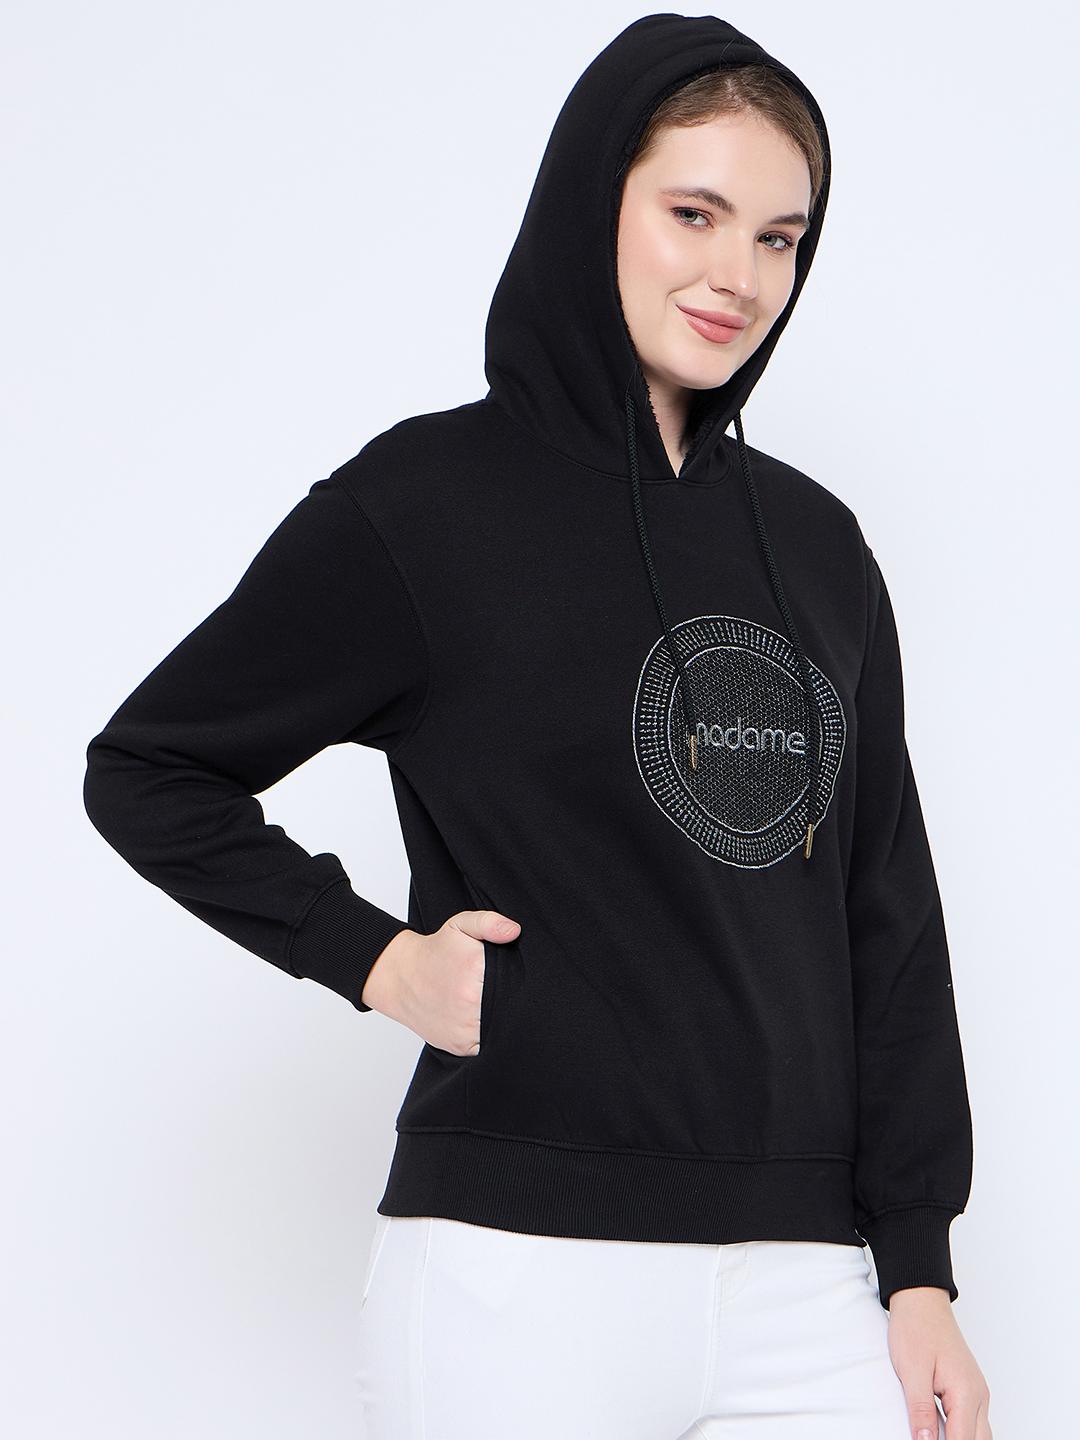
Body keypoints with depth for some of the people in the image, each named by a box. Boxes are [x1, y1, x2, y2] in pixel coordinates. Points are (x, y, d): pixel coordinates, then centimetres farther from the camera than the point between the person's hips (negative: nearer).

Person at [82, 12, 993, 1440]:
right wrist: (373, 956, -5)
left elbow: (887, 917, 11)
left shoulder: (816, 542, 11)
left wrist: (920, 1266, 7)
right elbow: (145, 771, 5)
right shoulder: (427, 502, -3)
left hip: (805, 1279, 4)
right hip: (525, 1269, -4)